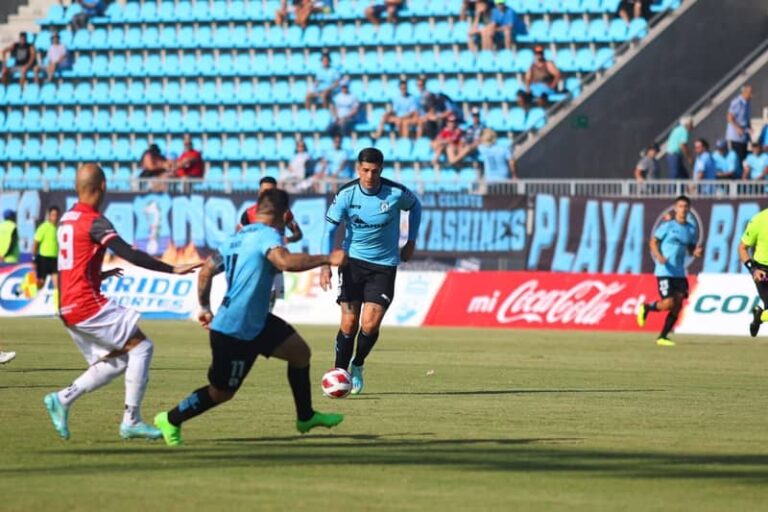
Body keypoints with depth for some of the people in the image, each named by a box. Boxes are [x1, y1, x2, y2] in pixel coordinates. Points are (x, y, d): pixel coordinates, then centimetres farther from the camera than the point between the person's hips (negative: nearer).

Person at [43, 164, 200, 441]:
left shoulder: (67, 219, 13)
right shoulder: (95, 222, -13)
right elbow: (130, 255, -23)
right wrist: (172, 269, -24)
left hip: (68, 308, 9)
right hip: (88, 305, -9)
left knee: (115, 361, 14)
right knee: (140, 346, -6)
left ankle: (62, 399, 7)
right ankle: (131, 420, -9)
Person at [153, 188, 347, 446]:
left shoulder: (236, 237, 10)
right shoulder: (268, 235, -17)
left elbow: (206, 272, 17)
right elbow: (285, 261, -38)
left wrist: (205, 308, 29)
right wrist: (326, 259, -31)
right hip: (234, 333, -10)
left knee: (299, 351, 11)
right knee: (221, 393, 4)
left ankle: (306, 417, 23)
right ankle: (170, 421, 20)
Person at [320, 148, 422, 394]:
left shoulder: (396, 193, -12)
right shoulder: (346, 194, -11)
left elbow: (415, 206, 11)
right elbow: (330, 230, -7)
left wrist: (411, 242, 8)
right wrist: (326, 265, -19)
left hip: (384, 265, 0)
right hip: (353, 260, 0)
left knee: (370, 325, -10)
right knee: (349, 323, -7)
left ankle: (357, 366, 18)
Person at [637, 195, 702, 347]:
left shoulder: (692, 229, 10)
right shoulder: (668, 226, -4)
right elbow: (653, 241, -1)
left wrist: (696, 252, -5)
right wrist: (658, 256, -19)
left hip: (679, 273, 5)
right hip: (664, 271, -5)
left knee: (678, 305, -3)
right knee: (669, 303, -14)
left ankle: (663, 336, 7)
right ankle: (646, 308, 16)